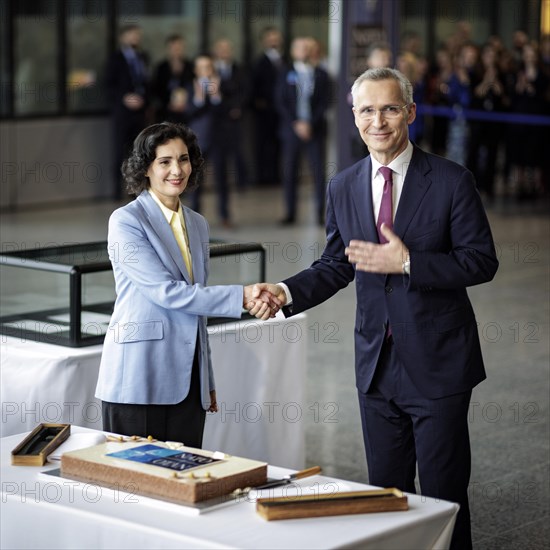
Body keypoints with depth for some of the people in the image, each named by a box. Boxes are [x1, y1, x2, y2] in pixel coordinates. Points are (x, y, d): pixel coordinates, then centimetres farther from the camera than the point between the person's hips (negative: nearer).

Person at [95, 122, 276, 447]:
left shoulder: (198, 225, 15)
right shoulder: (126, 221, -7)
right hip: (140, 377, -6)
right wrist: (240, 297, -20)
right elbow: (165, 291, -17)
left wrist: (208, 382, 20)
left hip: (187, 382, 6)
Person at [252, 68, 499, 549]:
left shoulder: (452, 181, -8)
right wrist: (288, 292, -7)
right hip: (377, 365, 5)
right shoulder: (343, 189, 6)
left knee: (442, 495, 2)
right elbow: (335, 266, 11)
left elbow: (482, 261, -11)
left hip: (437, 364, -4)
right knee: (384, 492, 13)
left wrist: (407, 263, -20)